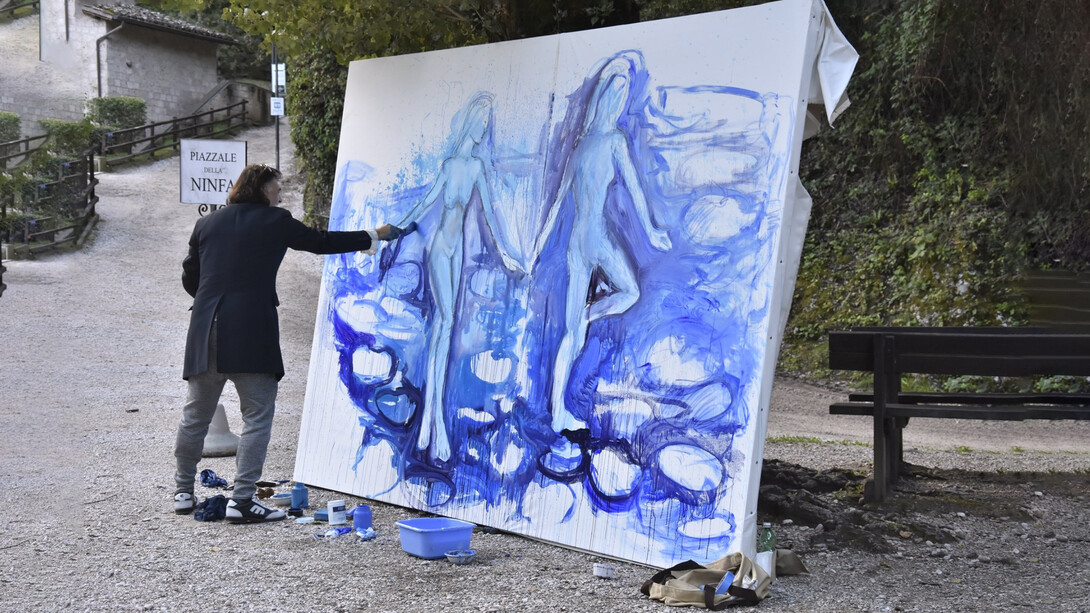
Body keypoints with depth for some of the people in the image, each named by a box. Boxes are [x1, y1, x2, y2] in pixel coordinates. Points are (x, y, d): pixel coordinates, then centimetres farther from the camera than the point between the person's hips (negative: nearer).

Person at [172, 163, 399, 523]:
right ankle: (241, 499, -5)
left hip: (206, 332, 5)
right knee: (257, 417, 0)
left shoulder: (206, 224, 14)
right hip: (252, 334, -5)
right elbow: (321, 243, 9)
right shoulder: (274, 222, 1)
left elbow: (189, 279, 17)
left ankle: (183, 493, 25)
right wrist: (373, 237, 20)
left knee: (196, 415, 15)